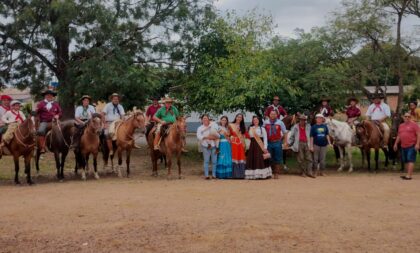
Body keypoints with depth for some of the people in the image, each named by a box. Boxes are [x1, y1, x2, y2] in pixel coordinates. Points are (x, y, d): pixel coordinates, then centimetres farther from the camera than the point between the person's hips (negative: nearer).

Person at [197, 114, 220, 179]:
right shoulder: (200, 128, 8)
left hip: (213, 146, 2)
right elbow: (199, 136, -8)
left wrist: (215, 136, -10)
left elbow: (218, 136, 12)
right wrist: (206, 137, -20)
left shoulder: (213, 126, 15)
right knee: (206, 161, -6)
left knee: (214, 161, 0)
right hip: (205, 146, -2)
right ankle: (206, 175, -3)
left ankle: (214, 175, 6)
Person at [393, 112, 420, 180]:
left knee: (410, 160, -10)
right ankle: (409, 174, 18)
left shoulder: (414, 125, -5)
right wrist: (396, 144, 20)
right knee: (405, 161, 10)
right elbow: (399, 136, 23)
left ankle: (409, 175, -14)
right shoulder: (401, 126, 15)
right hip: (403, 146, 7)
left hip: (412, 146, -7)